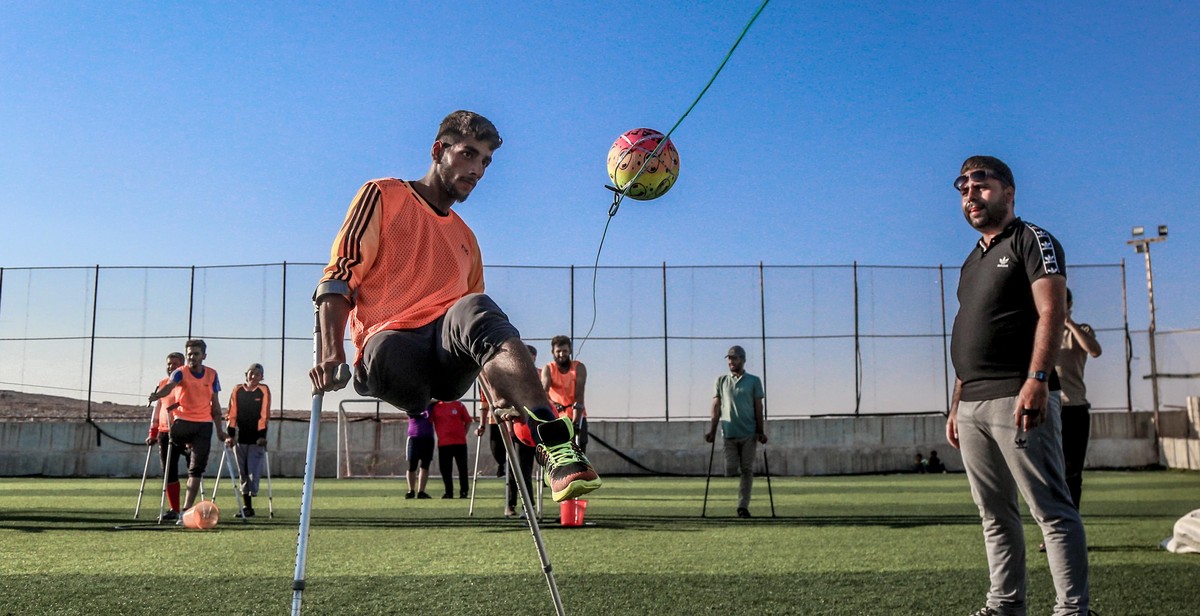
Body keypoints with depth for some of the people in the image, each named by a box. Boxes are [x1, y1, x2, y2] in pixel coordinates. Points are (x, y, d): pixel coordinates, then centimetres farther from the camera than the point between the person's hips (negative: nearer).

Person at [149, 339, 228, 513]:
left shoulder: (212, 375, 6)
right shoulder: (181, 372, -4)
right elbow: (170, 386, -27)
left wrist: (219, 430, 13)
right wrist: (157, 395, -50)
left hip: (204, 424, 1)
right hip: (183, 421, -1)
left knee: (197, 469, -2)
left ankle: (187, 508, 0)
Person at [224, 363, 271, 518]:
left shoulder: (264, 390, -1)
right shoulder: (238, 390, 7)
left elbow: (265, 415, -7)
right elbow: (232, 414, 4)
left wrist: (262, 436, -13)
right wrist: (230, 435, -2)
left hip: (257, 439, -4)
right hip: (241, 437, 4)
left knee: (253, 472, -7)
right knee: (243, 473, 8)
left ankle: (250, 506, -4)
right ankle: (246, 506, 14)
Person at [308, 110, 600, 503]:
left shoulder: (466, 239, 30)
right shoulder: (383, 197, 14)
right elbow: (339, 276, 2)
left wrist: (504, 400, 20)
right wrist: (331, 353, -15)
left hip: (449, 362, 3)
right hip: (390, 343, -2)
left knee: (474, 309, -33)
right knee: (387, 350, -40)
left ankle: (553, 445, -51)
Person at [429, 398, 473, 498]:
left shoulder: (459, 405, 2)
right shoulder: (435, 407, 4)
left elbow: (468, 421, 8)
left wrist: (462, 434, 5)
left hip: (460, 442, -1)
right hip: (443, 443, 1)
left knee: (462, 468, 3)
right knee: (445, 469, 6)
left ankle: (464, 491, 11)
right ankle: (449, 492, 16)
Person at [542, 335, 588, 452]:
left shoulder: (579, 367, -7)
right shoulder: (548, 369, -4)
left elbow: (579, 395, -17)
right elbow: (544, 390, -21)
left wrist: (576, 419, -29)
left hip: (577, 416, 0)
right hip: (556, 417, 1)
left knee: (580, 449, -8)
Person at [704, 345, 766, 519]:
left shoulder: (754, 381, 7)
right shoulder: (721, 381, 11)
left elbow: (758, 408, 5)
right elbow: (716, 407, 9)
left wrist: (760, 431, -1)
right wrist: (712, 430, 1)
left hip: (749, 433, 0)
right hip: (729, 433, 1)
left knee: (747, 470, -1)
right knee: (730, 469, -5)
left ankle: (743, 506, 3)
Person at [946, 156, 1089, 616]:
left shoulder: (1032, 241, 0)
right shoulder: (973, 261, 23)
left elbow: (1051, 312, -13)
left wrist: (1036, 380, -25)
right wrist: (956, 405, 18)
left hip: (1017, 398, -8)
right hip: (972, 406, 8)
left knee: (1051, 509, -6)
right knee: (995, 515, 11)